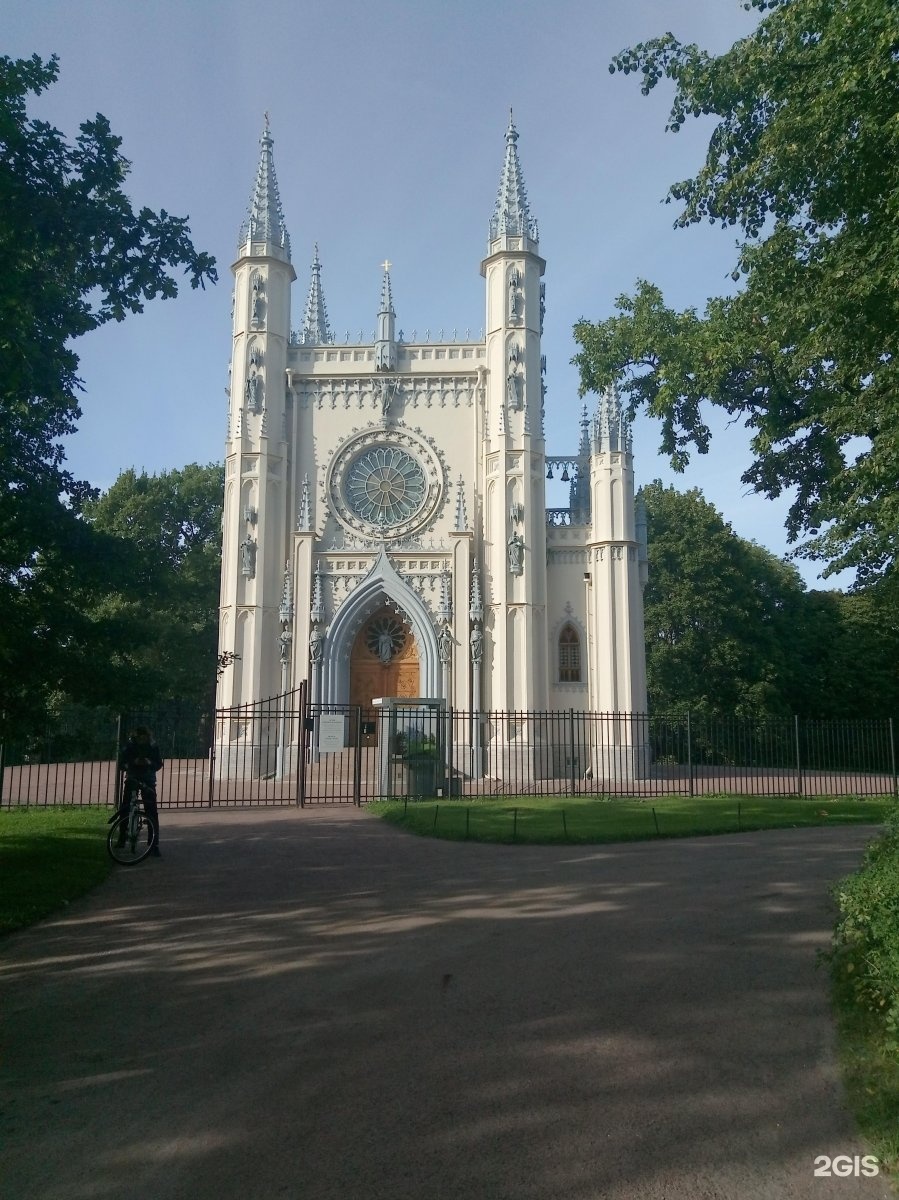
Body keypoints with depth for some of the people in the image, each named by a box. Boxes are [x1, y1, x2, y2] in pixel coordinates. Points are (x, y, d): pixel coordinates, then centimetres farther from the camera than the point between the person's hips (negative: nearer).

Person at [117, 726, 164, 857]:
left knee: (152, 812, -7)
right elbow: (121, 764, -7)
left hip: (148, 780, -1)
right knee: (125, 809, -1)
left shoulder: (153, 747, -4)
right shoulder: (129, 746, -5)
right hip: (132, 779, 1)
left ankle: (154, 845, -5)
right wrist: (133, 762, -27)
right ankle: (122, 839, 19)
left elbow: (159, 765, -2)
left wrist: (150, 763, -23)